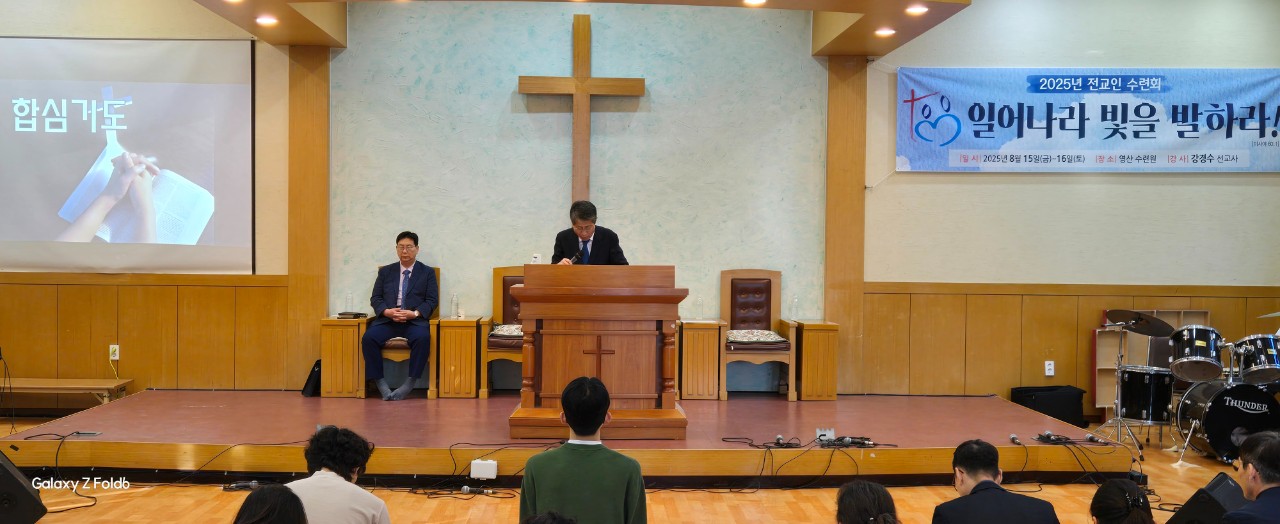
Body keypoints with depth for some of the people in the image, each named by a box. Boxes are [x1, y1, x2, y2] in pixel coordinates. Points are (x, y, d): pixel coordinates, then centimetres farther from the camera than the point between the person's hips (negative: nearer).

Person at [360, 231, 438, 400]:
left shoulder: (427, 272, 12)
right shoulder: (385, 271, 18)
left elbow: (432, 300, 4)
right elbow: (375, 298, 12)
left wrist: (415, 313, -14)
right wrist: (387, 311, -10)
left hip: (415, 321, -2)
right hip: (387, 320, 2)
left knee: (423, 338, -36)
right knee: (368, 337, -28)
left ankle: (409, 384, -28)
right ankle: (381, 384, -22)